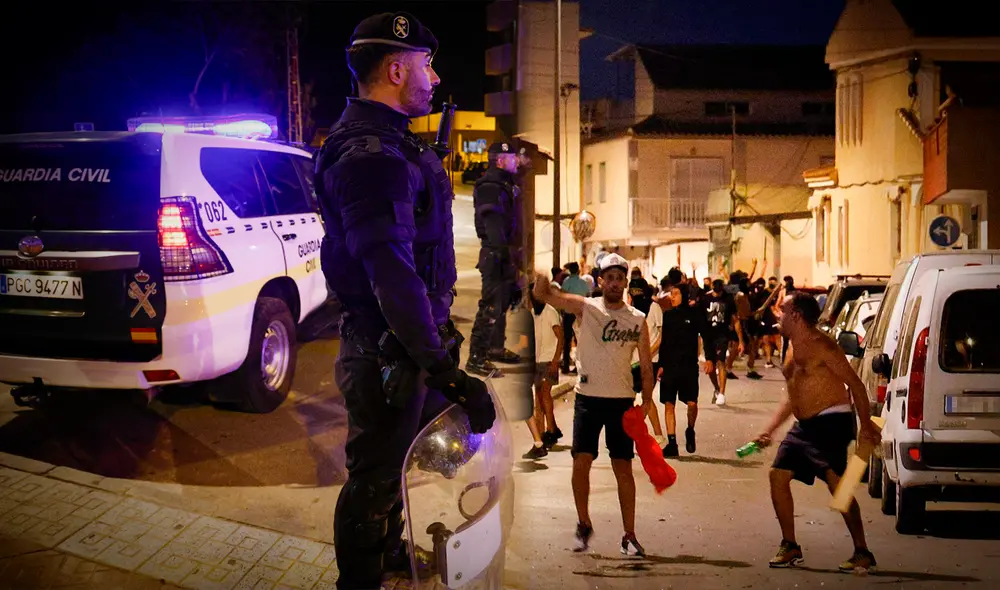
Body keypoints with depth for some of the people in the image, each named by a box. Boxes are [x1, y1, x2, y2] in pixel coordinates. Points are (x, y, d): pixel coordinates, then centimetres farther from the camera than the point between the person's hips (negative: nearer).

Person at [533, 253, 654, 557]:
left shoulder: (638, 320, 2)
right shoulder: (585, 307, -1)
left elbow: (646, 366, 5)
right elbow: (542, 293, -11)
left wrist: (646, 400, -5)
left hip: (622, 401, 1)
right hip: (588, 398, -1)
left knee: (623, 467, 2)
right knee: (581, 461, -7)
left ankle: (629, 536, 10)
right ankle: (584, 524, 14)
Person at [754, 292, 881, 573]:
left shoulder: (820, 345, -13)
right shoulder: (793, 350, 15)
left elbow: (855, 384, -15)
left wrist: (866, 425, -21)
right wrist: (769, 430, 16)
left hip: (831, 422, -10)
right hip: (804, 425, 10)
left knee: (837, 483, -17)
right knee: (778, 475, 6)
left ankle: (862, 552, -9)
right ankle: (790, 547, 15)